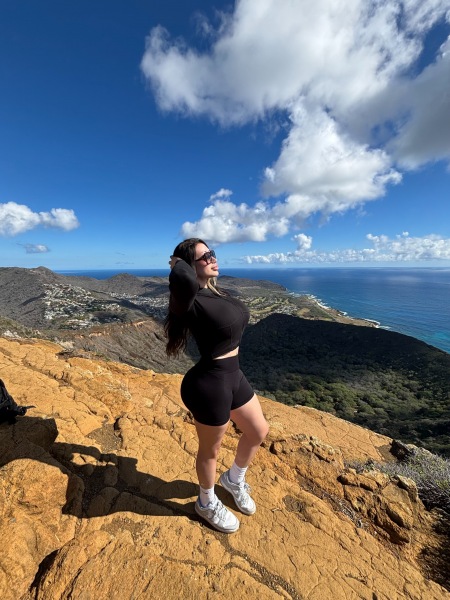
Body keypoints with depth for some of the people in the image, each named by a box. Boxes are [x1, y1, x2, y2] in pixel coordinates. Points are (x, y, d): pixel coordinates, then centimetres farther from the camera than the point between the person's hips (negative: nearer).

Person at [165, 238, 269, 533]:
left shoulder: (216, 292, 4)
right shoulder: (192, 301, -23)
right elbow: (184, 280, -44)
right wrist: (177, 263, -23)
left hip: (234, 375, 9)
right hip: (210, 383, -9)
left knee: (258, 432, 26)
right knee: (211, 450, 18)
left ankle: (234, 480, 54)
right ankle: (207, 503, 51)